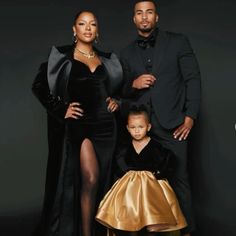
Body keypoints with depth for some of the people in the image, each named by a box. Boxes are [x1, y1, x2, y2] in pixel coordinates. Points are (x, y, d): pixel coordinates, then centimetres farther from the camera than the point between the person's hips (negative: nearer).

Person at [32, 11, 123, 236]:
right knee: (90, 178, -14)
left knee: (101, 180, 4)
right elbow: (39, 86, -3)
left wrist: (115, 101, 9)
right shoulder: (62, 55, 1)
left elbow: (116, 88, 29)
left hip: (104, 124, 4)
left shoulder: (106, 59, 14)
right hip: (78, 123, -4)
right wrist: (61, 110, -9)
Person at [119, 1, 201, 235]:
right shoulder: (127, 53, 15)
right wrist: (133, 84, -7)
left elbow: (192, 79, 2)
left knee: (178, 179, -2)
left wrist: (190, 117, -6)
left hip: (171, 123, -2)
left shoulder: (177, 42, 6)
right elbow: (123, 91, 16)